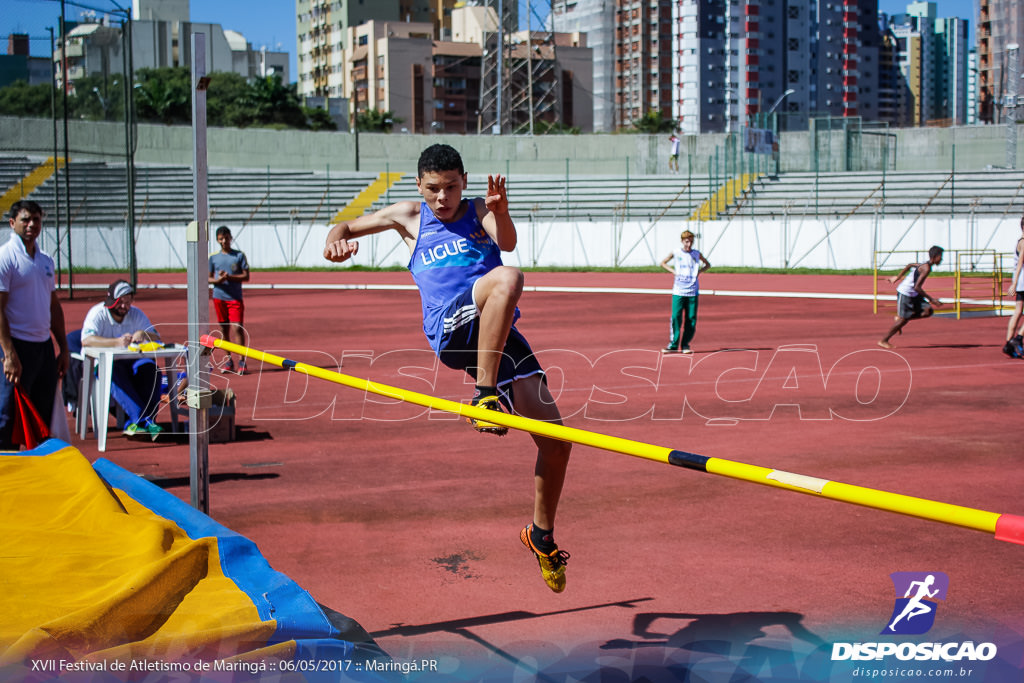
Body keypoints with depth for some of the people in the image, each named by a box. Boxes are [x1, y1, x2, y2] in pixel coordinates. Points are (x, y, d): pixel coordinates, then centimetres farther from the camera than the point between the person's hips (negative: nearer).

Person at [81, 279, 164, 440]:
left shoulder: (136, 314, 9)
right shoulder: (98, 313, -6)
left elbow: (156, 337, 7)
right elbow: (86, 340, -23)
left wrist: (143, 334, -18)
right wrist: (116, 342, -36)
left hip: (131, 360, 4)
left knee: (150, 369, -29)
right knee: (116, 374, -38)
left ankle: (134, 422, -32)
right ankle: (143, 420, -44)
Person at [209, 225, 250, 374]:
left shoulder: (239, 256, 1)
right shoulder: (213, 257, 7)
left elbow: (246, 277, -1)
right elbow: (208, 278, 10)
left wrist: (229, 277, -15)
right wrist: (218, 280, -12)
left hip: (235, 298, -3)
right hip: (219, 298, 3)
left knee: (237, 328, -11)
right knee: (224, 329, 7)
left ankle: (241, 361, -9)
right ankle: (228, 360, 14)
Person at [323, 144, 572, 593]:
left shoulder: (479, 212, 14)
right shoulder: (410, 217, 16)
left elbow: (507, 242, -8)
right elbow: (348, 227, 24)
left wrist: (500, 210, -31)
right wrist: (336, 240, 0)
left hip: (499, 336, 3)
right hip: (450, 329, -3)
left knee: (555, 437, -3)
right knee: (507, 277, -34)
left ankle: (542, 535, 17)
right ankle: (486, 396, -34)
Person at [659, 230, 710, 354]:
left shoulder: (697, 254, 6)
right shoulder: (676, 253, 2)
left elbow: (707, 264, 22)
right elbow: (662, 263, 14)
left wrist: (699, 271, 3)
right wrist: (673, 271, -1)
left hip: (693, 292, 2)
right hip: (678, 291, -2)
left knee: (691, 319, 0)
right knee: (676, 317, -8)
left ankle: (686, 345, 10)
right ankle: (673, 345, -2)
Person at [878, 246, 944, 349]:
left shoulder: (924, 265, 7)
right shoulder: (926, 269, -22)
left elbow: (910, 265, 23)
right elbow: (917, 287, -27)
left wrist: (898, 277, 31)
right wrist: (931, 299, -25)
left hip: (913, 294, 9)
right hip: (905, 293, -9)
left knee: (928, 311, -2)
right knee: (903, 319, -4)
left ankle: (900, 318, 10)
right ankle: (883, 340, 9)